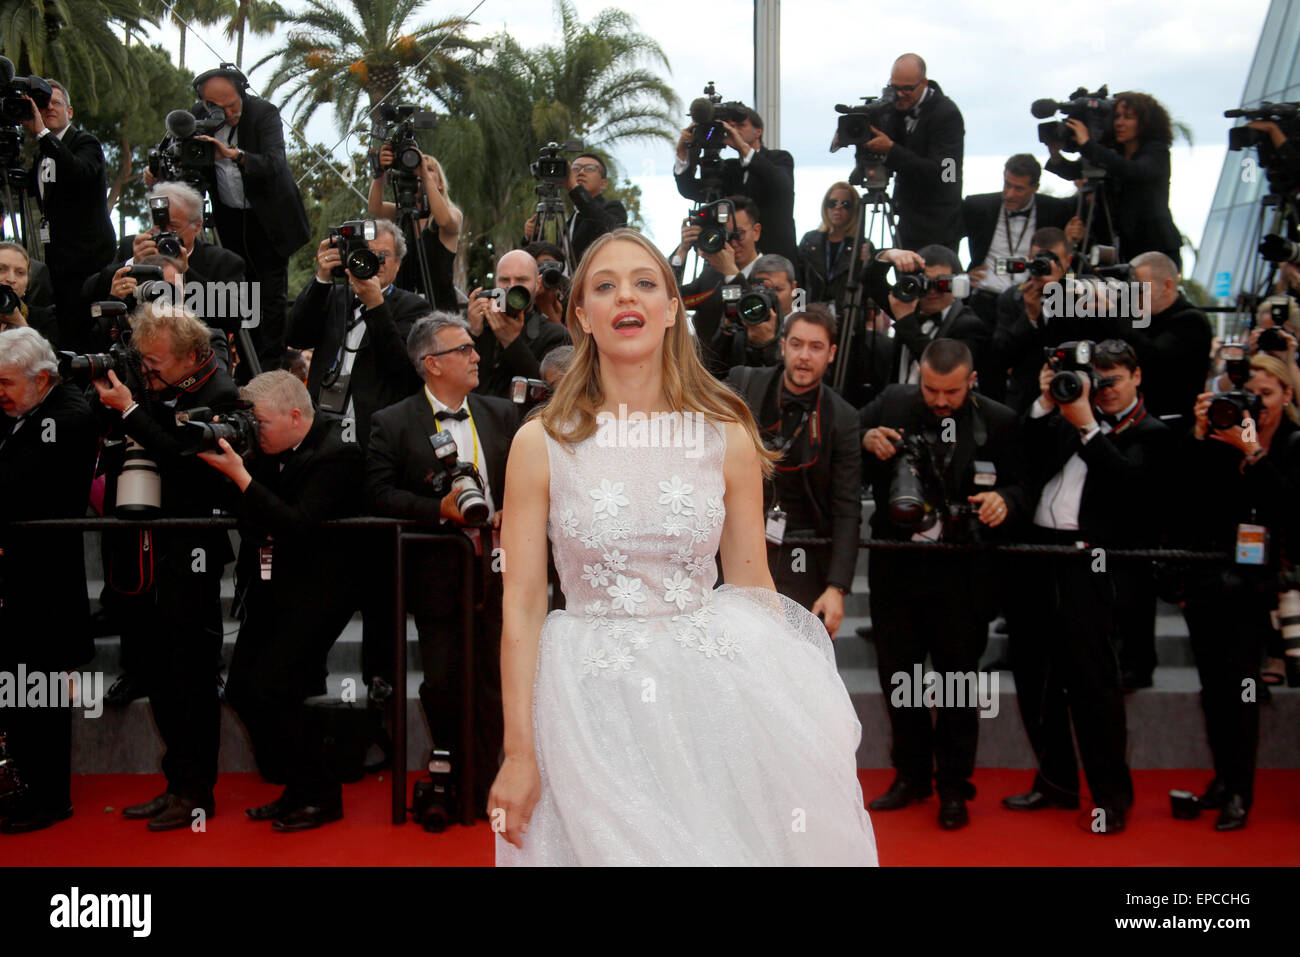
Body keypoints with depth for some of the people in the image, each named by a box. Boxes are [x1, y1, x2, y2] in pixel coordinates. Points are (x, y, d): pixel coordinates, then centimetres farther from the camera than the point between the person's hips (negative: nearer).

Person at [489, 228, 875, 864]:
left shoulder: (727, 437, 1)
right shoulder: (541, 443, -4)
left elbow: (755, 589, 6)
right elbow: (522, 606, -5)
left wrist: (790, 715, 2)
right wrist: (519, 753, -8)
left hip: (711, 686, 2)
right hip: (591, 702, -1)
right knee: (612, 847, 6)